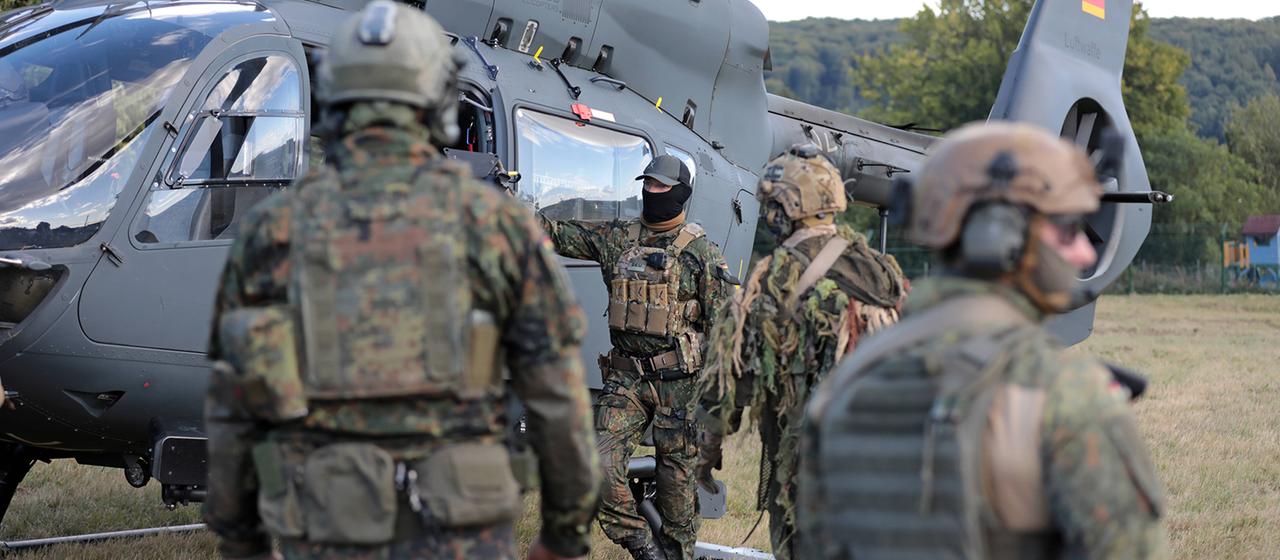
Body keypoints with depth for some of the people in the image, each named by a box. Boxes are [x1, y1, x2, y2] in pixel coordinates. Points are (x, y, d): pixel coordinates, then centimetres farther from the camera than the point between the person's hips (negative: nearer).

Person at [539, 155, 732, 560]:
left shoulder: (700, 251, -3)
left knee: (677, 475, 3)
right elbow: (554, 232, 9)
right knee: (601, 466, -9)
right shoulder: (617, 238, 8)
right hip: (626, 377, 4)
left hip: (679, 379, -4)